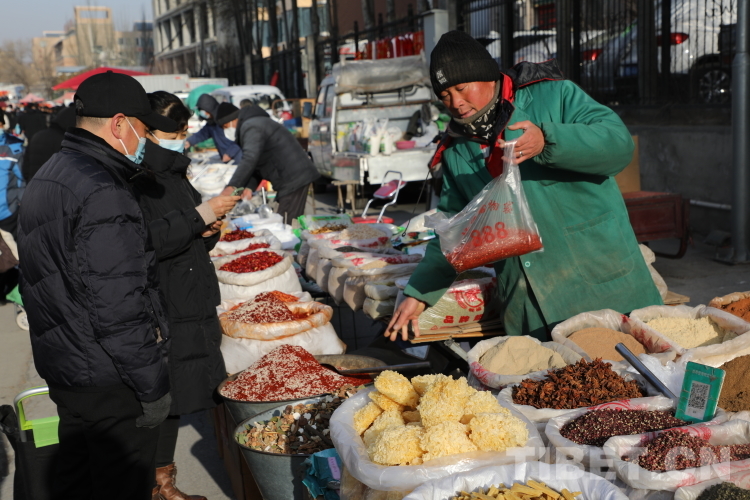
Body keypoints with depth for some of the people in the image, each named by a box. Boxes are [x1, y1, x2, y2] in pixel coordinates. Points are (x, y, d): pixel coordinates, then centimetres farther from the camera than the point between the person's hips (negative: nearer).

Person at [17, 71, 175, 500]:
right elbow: (117, 308, -26)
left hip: (62, 367, 10)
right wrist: (152, 386, -18)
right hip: (111, 383, -10)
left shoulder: (47, 178, 10)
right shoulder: (102, 195, -23)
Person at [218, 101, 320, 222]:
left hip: (294, 179, -11)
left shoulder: (250, 127, -13)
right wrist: (248, 188, 6)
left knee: (287, 225, -13)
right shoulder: (255, 122, 23)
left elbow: (249, 159, -29)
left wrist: (231, 187, -33)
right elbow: (256, 164, 21)